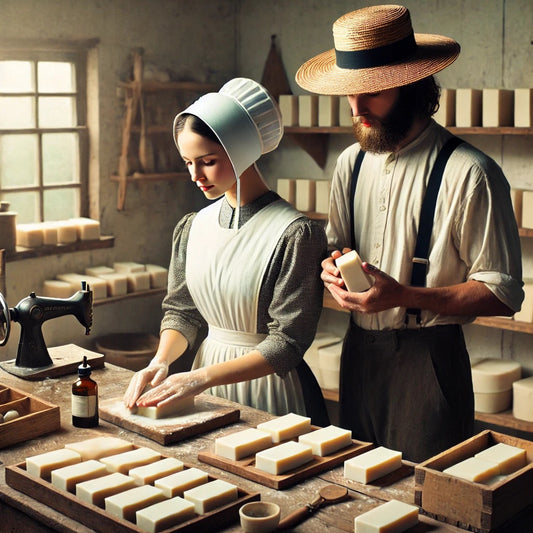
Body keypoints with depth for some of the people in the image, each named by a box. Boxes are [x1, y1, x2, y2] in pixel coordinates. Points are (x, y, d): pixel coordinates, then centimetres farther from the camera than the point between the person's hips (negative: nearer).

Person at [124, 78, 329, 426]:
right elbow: (181, 311, 8)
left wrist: (202, 378, -24)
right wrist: (160, 362, -13)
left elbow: (288, 343, -19)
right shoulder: (193, 228, 2)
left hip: (268, 387, -5)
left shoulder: (294, 233, -17)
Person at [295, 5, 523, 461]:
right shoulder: (352, 163, 7)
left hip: (428, 360, -5)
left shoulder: (468, 173, -13)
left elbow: (502, 293, -13)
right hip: (359, 353, 6)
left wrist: (403, 296, -21)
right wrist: (334, 269, -2)